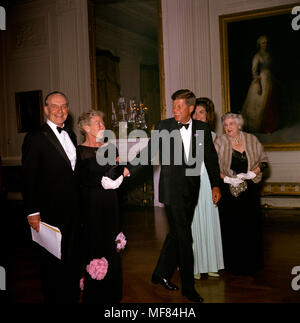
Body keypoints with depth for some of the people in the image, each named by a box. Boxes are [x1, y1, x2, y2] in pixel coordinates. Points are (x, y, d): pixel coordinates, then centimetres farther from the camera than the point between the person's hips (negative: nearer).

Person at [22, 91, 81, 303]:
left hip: (74, 210, 7)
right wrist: (32, 212, -16)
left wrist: (79, 204, 11)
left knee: (73, 257, 18)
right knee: (53, 261, 9)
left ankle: (72, 296, 36)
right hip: (51, 212, -6)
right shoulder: (35, 138, -11)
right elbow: (29, 178, -13)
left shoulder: (71, 135, 10)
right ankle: (54, 298, 27)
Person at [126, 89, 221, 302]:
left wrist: (215, 185, 4)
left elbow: (211, 158, 9)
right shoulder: (163, 127, -2)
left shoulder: (202, 129, 5)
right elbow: (149, 151, -2)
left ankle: (161, 274, 31)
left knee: (177, 234, 13)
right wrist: (129, 169, -15)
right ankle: (188, 287, 10)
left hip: (191, 191, 4)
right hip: (172, 189, -4)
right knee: (184, 238, -3)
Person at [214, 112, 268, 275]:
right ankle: (233, 264, 13)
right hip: (228, 190, -2)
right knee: (231, 227, -1)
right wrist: (227, 178, -14)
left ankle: (251, 263, 18)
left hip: (250, 190, 2)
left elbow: (263, 160, 9)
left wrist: (252, 173, -7)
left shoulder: (251, 139, 6)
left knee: (251, 225, 3)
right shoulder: (220, 142, 1)